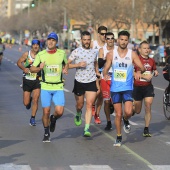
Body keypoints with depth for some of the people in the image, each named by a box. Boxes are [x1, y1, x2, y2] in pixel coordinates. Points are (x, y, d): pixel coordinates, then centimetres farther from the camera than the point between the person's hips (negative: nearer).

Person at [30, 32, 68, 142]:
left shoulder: (62, 53, 2)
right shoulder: (41, 54, 0)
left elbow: (66, 64, 21)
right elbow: (32, 69, 4)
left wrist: (65, 69, -2)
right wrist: (39, 68, -17)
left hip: (58, 87, 0)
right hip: (45, 87, 0)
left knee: (59, 112, -11)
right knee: (46, 112, 0)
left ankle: (53, 119, 25)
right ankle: (47, 133, 21)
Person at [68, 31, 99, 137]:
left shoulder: (94, 52, 6)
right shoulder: (76, 52, -5)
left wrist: (97, 73, 19)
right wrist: (78, 65, -17)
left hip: (91, 82, 1)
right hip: (79, 81, -1)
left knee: (89, 105, -10)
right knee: (80, 104, 12)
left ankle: (87, 129, -13)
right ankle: (78, 114, 49)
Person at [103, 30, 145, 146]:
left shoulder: (132, 54, -2)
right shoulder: (111, 54, 2)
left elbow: (142, 67, -3)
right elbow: (106, 69, 6)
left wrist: (139, 71, -26)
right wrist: (105, 75, -17)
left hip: (128, 88, -1)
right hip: (115, 88, 1)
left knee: (128, 112, -18)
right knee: (118, 114, 4)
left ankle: (126, 121, 18)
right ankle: (119, 137, 19)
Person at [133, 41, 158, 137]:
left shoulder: (151, 61, 7)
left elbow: (154, 70, 24)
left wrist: (156, 72, 0)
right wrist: (144, 76, -22)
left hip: (148, 87, 3)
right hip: (138, 87, -3)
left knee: (148, 108, -6)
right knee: (137, 111, 6)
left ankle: (146, 129, 2)